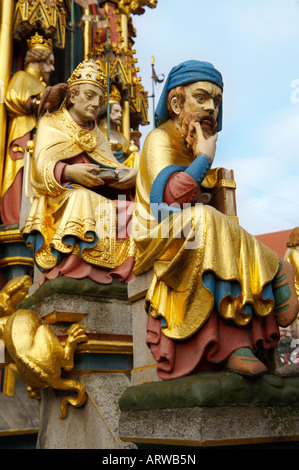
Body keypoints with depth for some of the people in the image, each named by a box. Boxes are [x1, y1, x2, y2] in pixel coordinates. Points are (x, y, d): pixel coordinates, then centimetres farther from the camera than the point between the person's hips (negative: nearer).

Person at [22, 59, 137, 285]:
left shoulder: (95, 133, 28)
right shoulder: (51, 124, 12)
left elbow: (112, 166, 14)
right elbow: (43, 166, -5)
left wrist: (129, 174, -10)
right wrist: (68, 171, -27)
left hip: (100, 199, 5)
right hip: (63, 197, -5)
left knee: (130, 213, -22)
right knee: (81, 198, -37)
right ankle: (69, 273, -39)